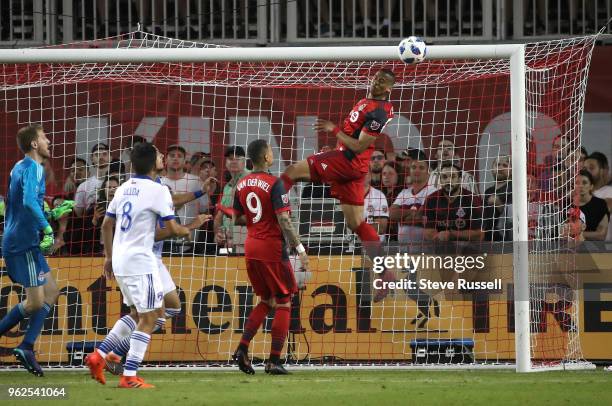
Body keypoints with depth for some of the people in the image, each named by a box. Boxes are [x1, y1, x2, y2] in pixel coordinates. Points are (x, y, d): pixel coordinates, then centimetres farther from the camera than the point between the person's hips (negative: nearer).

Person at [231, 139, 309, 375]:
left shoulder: (241, 185, 6)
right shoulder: (274, 184, -15)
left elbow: (236, 218, 15)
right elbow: (284, 220, -20)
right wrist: (300, 249, -18)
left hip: (251, 248, 7)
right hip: (272, 249, -7)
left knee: (265, 301, 19)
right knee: (283, 304, 5)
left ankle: (242, 349, 4)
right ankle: (274, 361, 2)